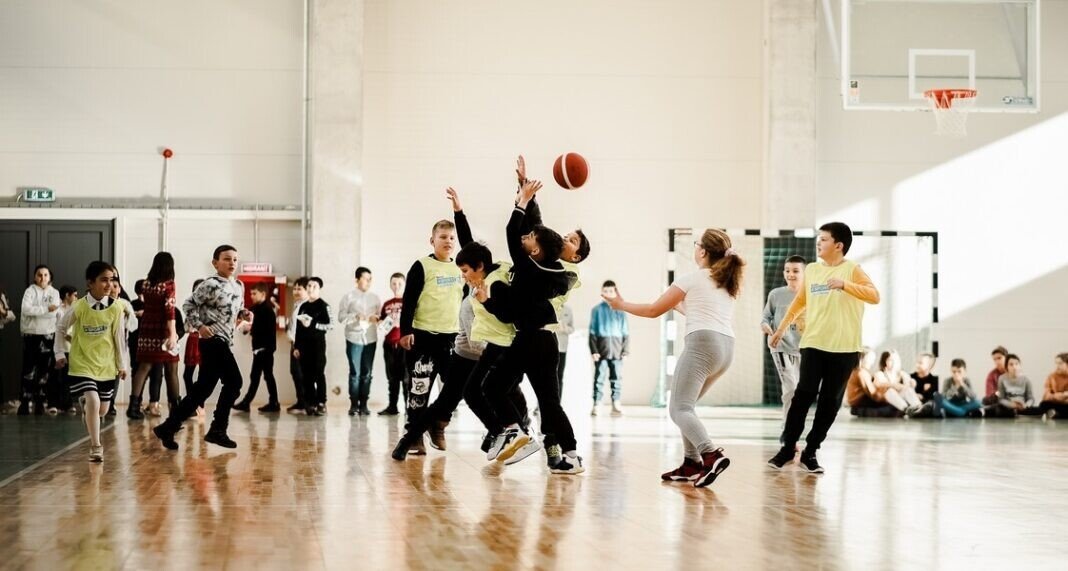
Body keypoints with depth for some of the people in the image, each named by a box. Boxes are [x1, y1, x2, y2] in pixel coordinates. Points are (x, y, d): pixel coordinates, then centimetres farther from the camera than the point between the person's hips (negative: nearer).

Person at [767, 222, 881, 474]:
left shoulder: (852, 269, -4)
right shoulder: (811, 270, 10)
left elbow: (874, 296, -17)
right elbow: (800, 301, 24)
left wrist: (844, 284, -28)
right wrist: (782, 327, 27)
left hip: (844, 348, -2)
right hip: (813, 343, 2)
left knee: (830, 401, 1)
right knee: (804, 394, -7)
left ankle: (810, 451, 11)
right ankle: (788, 447, 3)